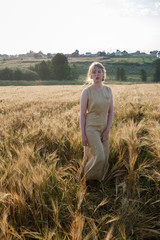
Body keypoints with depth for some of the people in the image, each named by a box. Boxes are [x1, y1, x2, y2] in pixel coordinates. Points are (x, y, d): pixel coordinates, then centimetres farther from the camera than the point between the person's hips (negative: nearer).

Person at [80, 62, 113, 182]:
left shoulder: (108, 90, 3)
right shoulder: (86, 92, -9)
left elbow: (111, 111, 4)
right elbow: (82, 114, -8)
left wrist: (107, 130, -3)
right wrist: (83, 135, -11)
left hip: (104, 128, 5)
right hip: (91, 128, -5)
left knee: (104, 158, 8)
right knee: (99, 157, -11)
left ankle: (99, 180, 30)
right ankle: (85, 179, 16)